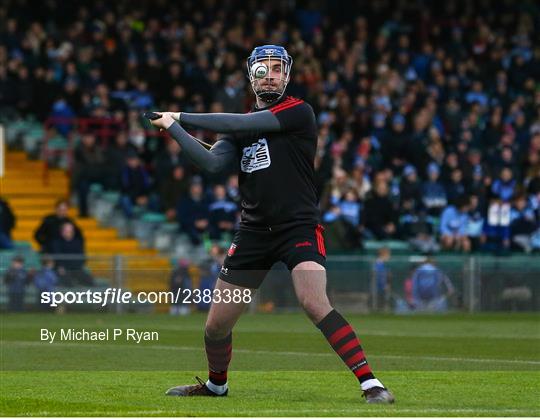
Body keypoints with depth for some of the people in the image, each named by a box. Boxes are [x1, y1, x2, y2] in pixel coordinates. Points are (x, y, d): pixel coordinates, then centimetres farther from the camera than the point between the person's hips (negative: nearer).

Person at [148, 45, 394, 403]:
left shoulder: (299, 112, -5)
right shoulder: (240, 126, 13)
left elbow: (239, 125, -13)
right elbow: (212, 163, -3)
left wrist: (184, 118, -5)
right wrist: (174, 129, -14)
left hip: (299, 226, -6)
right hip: (254, 232, 6)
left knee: (315, 303, -29)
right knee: (216, 325, 7)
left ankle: (370, 383, -26)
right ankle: (216, 384, 36)